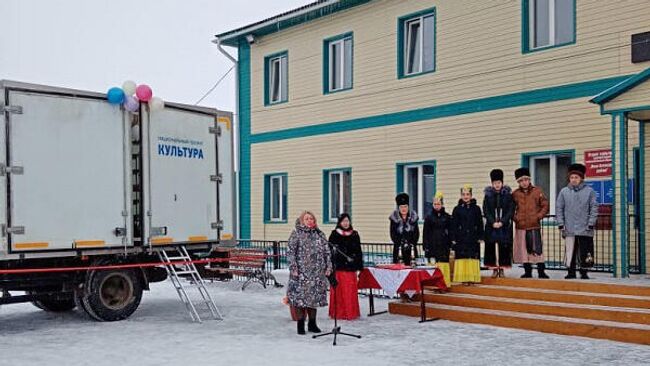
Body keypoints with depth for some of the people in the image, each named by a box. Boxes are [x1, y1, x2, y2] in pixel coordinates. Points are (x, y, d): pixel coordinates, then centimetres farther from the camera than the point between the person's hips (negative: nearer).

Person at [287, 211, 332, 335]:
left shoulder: (319, 234, 12)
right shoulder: (296, 233, 0)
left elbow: (327, 252, 14)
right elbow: (290, 251, -5)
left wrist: (328, 267, 6)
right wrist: (293, 267, -13)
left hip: (317, 272, 4)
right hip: (301, 272, -4)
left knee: (315, 297, 8)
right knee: (300, 297, -2)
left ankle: (312, 324, 20)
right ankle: (300, 325, 8)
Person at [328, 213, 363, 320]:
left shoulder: (355, 234, 11)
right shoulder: (334, 234, 4)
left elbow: (358, 251, 10)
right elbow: (329, 250, 1)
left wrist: (359, 266, 5)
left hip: (351, 267, 2)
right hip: (338, 266, -2)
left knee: (351, 290, -1)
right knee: (338, 290, -2)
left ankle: (351, 312, 8)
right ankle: (338, 312, 7)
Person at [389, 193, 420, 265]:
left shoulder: (413, 216, 5)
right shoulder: (394, 217, 1)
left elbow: (416, 232, 6)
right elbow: (392, 234, -1)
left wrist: (413, 243, -7)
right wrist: (400, 243, -12)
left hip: (411, 248, 1)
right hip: (398, 248, -1)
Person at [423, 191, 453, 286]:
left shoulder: (447, 217, 7)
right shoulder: (429, 217, 5)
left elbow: (450, 232, 8)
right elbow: (425, 233, 4)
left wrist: (450, 245, 1)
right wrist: (426, 246, -3)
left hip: (443, 246, 0)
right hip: (432, 245, 0)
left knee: (443, 264, -3)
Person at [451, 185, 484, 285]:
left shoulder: (476, 208, 6)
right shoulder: (457, 209, 4)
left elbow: (480, 224, 6)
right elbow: (454, 225, 2)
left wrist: (480, 237, 0)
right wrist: (454, 238, -3)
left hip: (473, 238, 0)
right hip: (461, 238, 0)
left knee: (473, 257, 0)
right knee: (462, 258, -2)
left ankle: (472, 278, 6)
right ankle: (463, 278, 1)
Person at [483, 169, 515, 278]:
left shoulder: (508, 194, 3)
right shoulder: (488, 195, 4)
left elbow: (511, 210, -2)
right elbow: (485, 211, 1)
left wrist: (502, 222, -12)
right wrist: (493, 222, -11)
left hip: (505, 226, -1)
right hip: (491, 225, 1)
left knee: (504, 247, -1)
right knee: (491, 247, -1)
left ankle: (502, 269, 7)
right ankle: (494, 269, 7)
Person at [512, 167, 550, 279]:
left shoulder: (537, 191, 1)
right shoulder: (515, 194, 6)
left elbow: (545, 206, 4)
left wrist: (538, 217, -6)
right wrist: (514, 218, 2)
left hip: (534, 226, -2)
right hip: (520, 227, 3)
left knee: (537, 249, -6)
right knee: (524, 250, 7)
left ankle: (541, 272, 1)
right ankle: (527, 272, 17)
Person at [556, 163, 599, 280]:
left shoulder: (589, 191, 1)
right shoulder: (564, 191, 5)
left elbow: (594, 208, 1)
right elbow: (559, 208, 6)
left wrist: (591, 224, -7)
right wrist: (561, 224, -1)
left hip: (585, 230, -1)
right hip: (569, 230, 1)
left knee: (584, 253, 2)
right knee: (570, 251, 4)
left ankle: (584, 273, 13)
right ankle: (571, 272, 14)